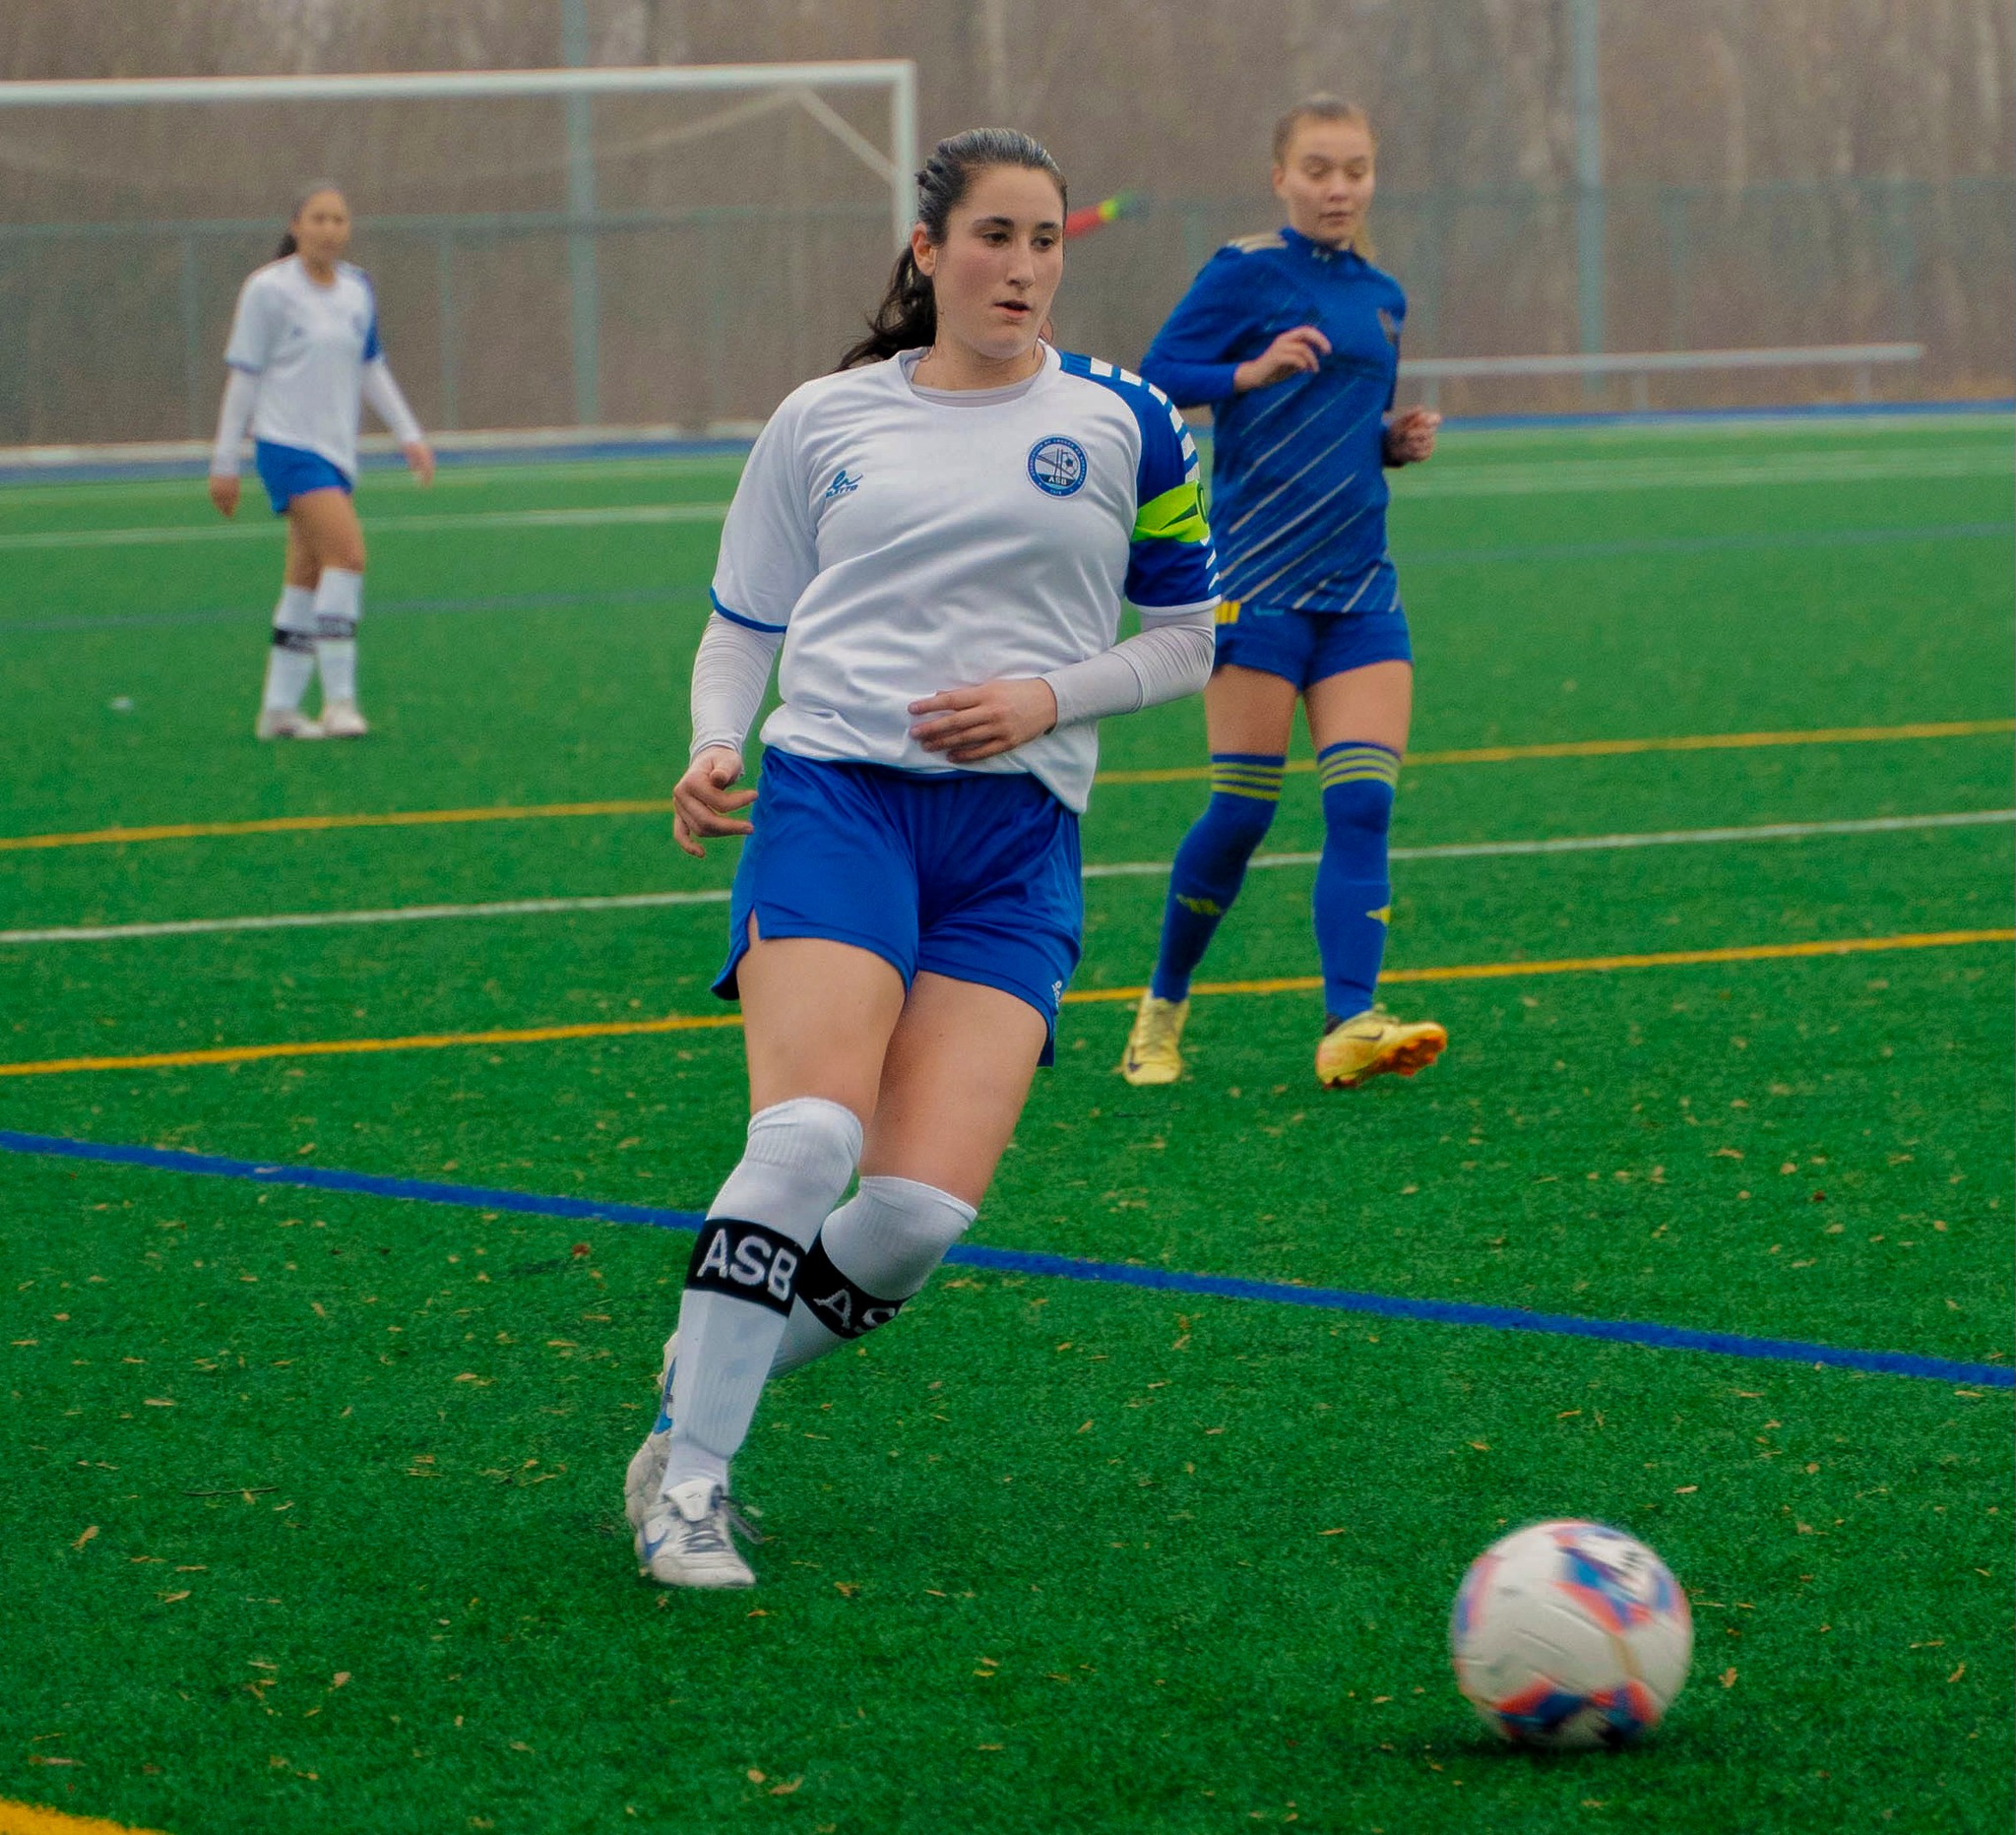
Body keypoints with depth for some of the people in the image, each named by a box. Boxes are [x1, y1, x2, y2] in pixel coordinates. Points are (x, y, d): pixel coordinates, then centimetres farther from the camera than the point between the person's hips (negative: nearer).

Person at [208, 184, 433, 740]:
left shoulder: (357, 289, 10)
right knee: (347, 552, -22)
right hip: (287, 444, -7)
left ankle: (279, 708, 14)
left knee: (308, 578, 7)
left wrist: (409, 434, 13)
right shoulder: (268, 289, -7)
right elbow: (243, 376, -4)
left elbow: (372, 369, 21)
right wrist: (224, 461, -3)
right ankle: (339, 698, -21)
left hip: (337, 450, 7)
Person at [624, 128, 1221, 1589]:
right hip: (834, 794, -1)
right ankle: (689, 1476, -15)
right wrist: (713, 751, -3)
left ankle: (713, 1381, 11)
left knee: (927, 1204, -15)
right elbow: (741, 626, 17)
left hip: (1019, 832, 1)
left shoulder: (1122, 423, 10)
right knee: (809, 1130, -25)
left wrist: (1046, 699, -4)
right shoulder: (821, 423, 11)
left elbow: (1185, 641, 14)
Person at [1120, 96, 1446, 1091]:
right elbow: (1157, 375, -10)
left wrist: (1398, 440, 6)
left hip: (1360, 587, 6)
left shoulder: (1380, 296, 16)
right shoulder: (1247, 272, -4)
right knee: (1243, 809, -5)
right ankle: (1162, 1008, 14)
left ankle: (1349, 1024, -15)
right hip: (1258, 581, -6)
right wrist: (1252, 371, -25)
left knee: (1362, 804, -9)